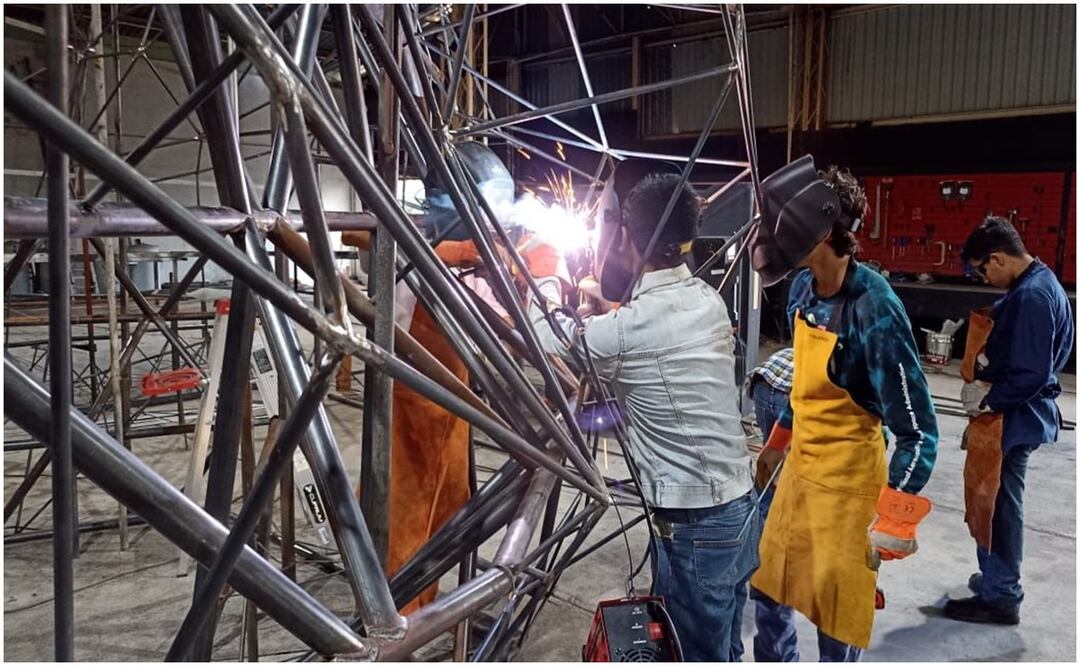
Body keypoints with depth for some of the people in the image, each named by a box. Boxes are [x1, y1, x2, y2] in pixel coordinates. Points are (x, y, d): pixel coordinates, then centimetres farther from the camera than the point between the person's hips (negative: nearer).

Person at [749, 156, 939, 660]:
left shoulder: (873, 311, -26)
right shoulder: (803, 289, -3)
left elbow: (918, 433, -22)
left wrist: (892, 522, -21)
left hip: (846, 486, -7)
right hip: (798, 471, 7)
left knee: (835, 617, 10)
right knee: (767, 587, 20)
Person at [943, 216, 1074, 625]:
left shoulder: (1031, 297, -23)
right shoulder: (1037, 284, 9)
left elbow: (1032, 376, -25)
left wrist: (986, 399, -14)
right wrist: (987, 370, 6)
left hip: (1012, 419, -10)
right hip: (1015, 413, 10)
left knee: (998, 503, 2)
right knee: (994, 500, 20)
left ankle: (1000, 598, 14)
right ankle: (997, 577, 34)